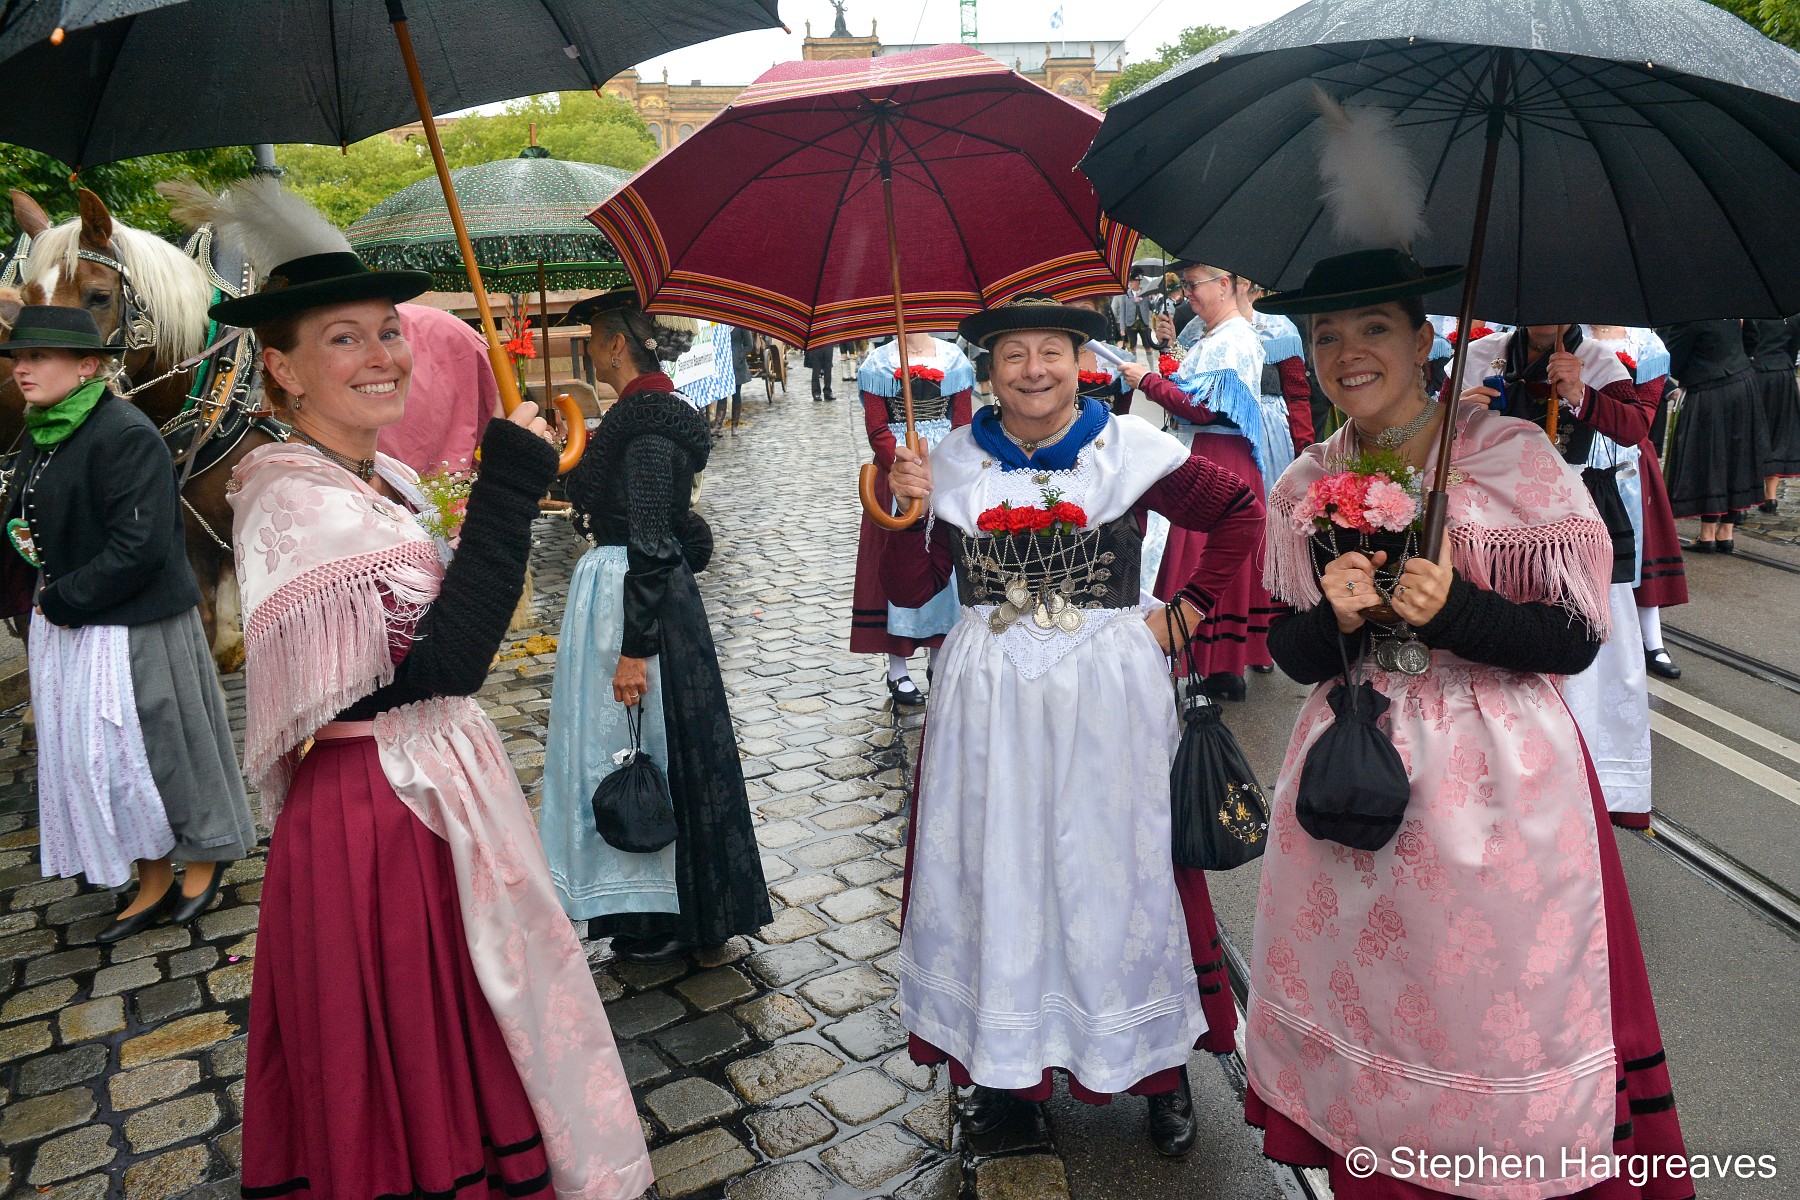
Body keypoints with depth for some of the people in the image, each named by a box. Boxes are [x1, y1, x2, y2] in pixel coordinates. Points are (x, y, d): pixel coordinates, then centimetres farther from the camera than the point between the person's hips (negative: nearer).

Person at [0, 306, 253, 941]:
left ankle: (204, 858, 27)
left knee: (154, 746, 3)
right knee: (89, 755, 14)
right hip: (66, 625, 9)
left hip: (131, 630, -9)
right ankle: (154, 885, 27)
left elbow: (139, 547, -23)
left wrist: (62, 601, -15)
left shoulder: (125, 435, -19)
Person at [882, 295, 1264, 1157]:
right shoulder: (956, 463, 3)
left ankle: (1160, 1064, 27)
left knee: (1117, 871, 8)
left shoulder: (1128, 449, -3)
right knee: (993, 875, 9)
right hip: (989, 697, 2)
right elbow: (909, 587, 3)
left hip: (1106, 694, -2)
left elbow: (1242, 511, 5)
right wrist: (906, 511, -13)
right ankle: (1004, 1062, 27)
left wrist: (1187, 610, 0)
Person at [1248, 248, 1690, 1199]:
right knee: (1365, 1004, 13)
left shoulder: (1517, 458, -7)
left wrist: (1452, 610, -24)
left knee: (1501, 1011, 6)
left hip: (1499, 779, -3)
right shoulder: (1303, 489, 3)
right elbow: (1294, 656, 6)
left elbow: (1578, 638, -9)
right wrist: (1336, 618, -15)